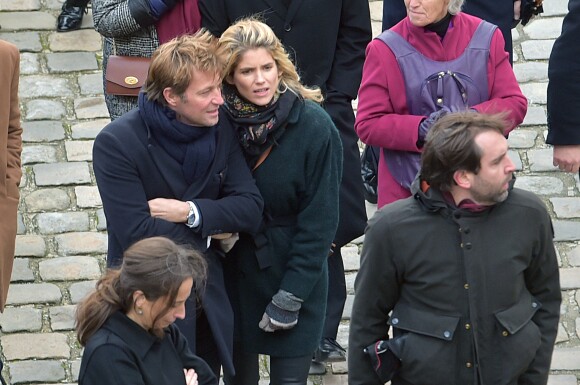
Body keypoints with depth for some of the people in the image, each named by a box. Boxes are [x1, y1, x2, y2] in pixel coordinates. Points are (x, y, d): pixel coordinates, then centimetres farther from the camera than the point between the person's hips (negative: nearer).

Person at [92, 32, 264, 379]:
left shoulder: (220, 129, -4)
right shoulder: (117, 143, -20)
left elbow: (251, 210, -6)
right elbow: (136, 234, -25)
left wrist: (190, 212, -22)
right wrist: (211, 227, -14)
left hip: (209, 298, 5)